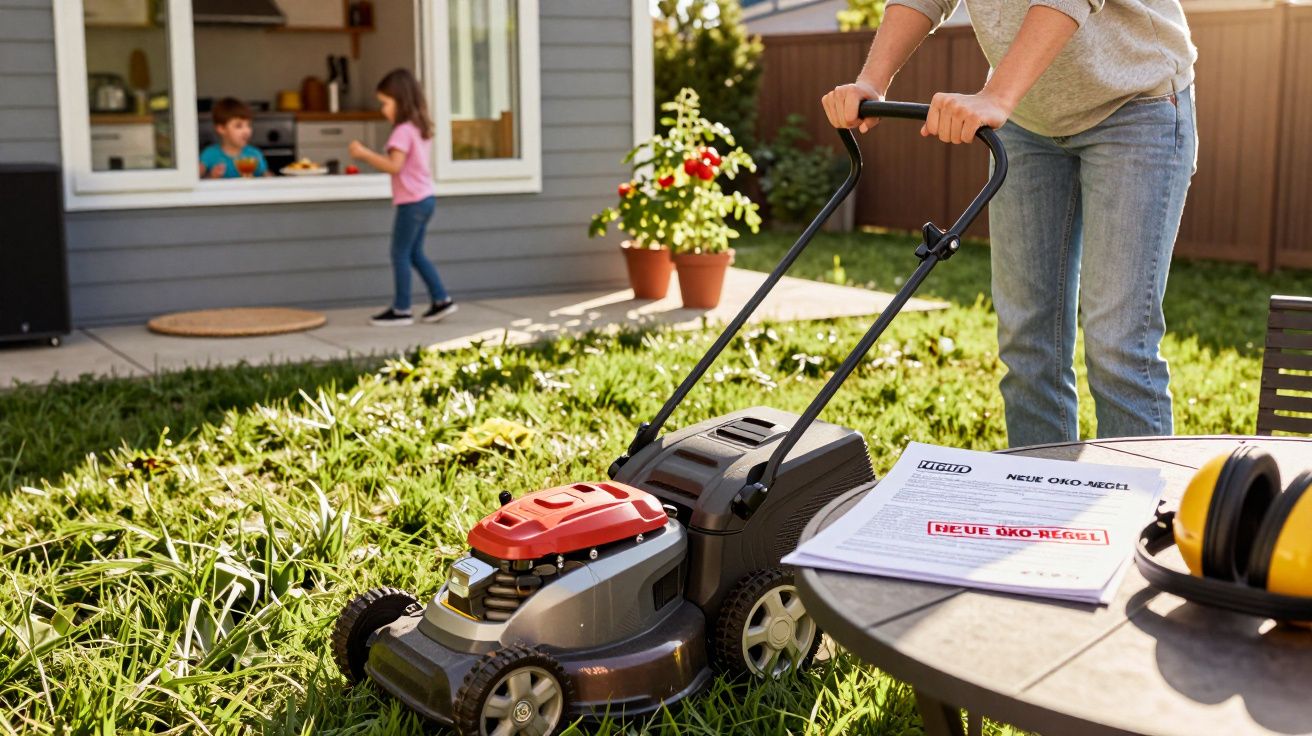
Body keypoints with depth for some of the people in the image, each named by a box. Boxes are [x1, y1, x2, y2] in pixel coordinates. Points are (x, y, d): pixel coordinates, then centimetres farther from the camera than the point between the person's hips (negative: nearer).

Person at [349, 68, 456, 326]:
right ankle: (441, 300, 17)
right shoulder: (419, 128, 12)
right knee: (415, 253, 17)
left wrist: (364, 153, -22)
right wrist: (370, 156, 14)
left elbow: (394, 166, -26)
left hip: (411, 201, -9)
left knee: (400, 254, -1)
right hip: (425, 198, 9)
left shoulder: (403, 131, -16)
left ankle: (401, 310, 4)